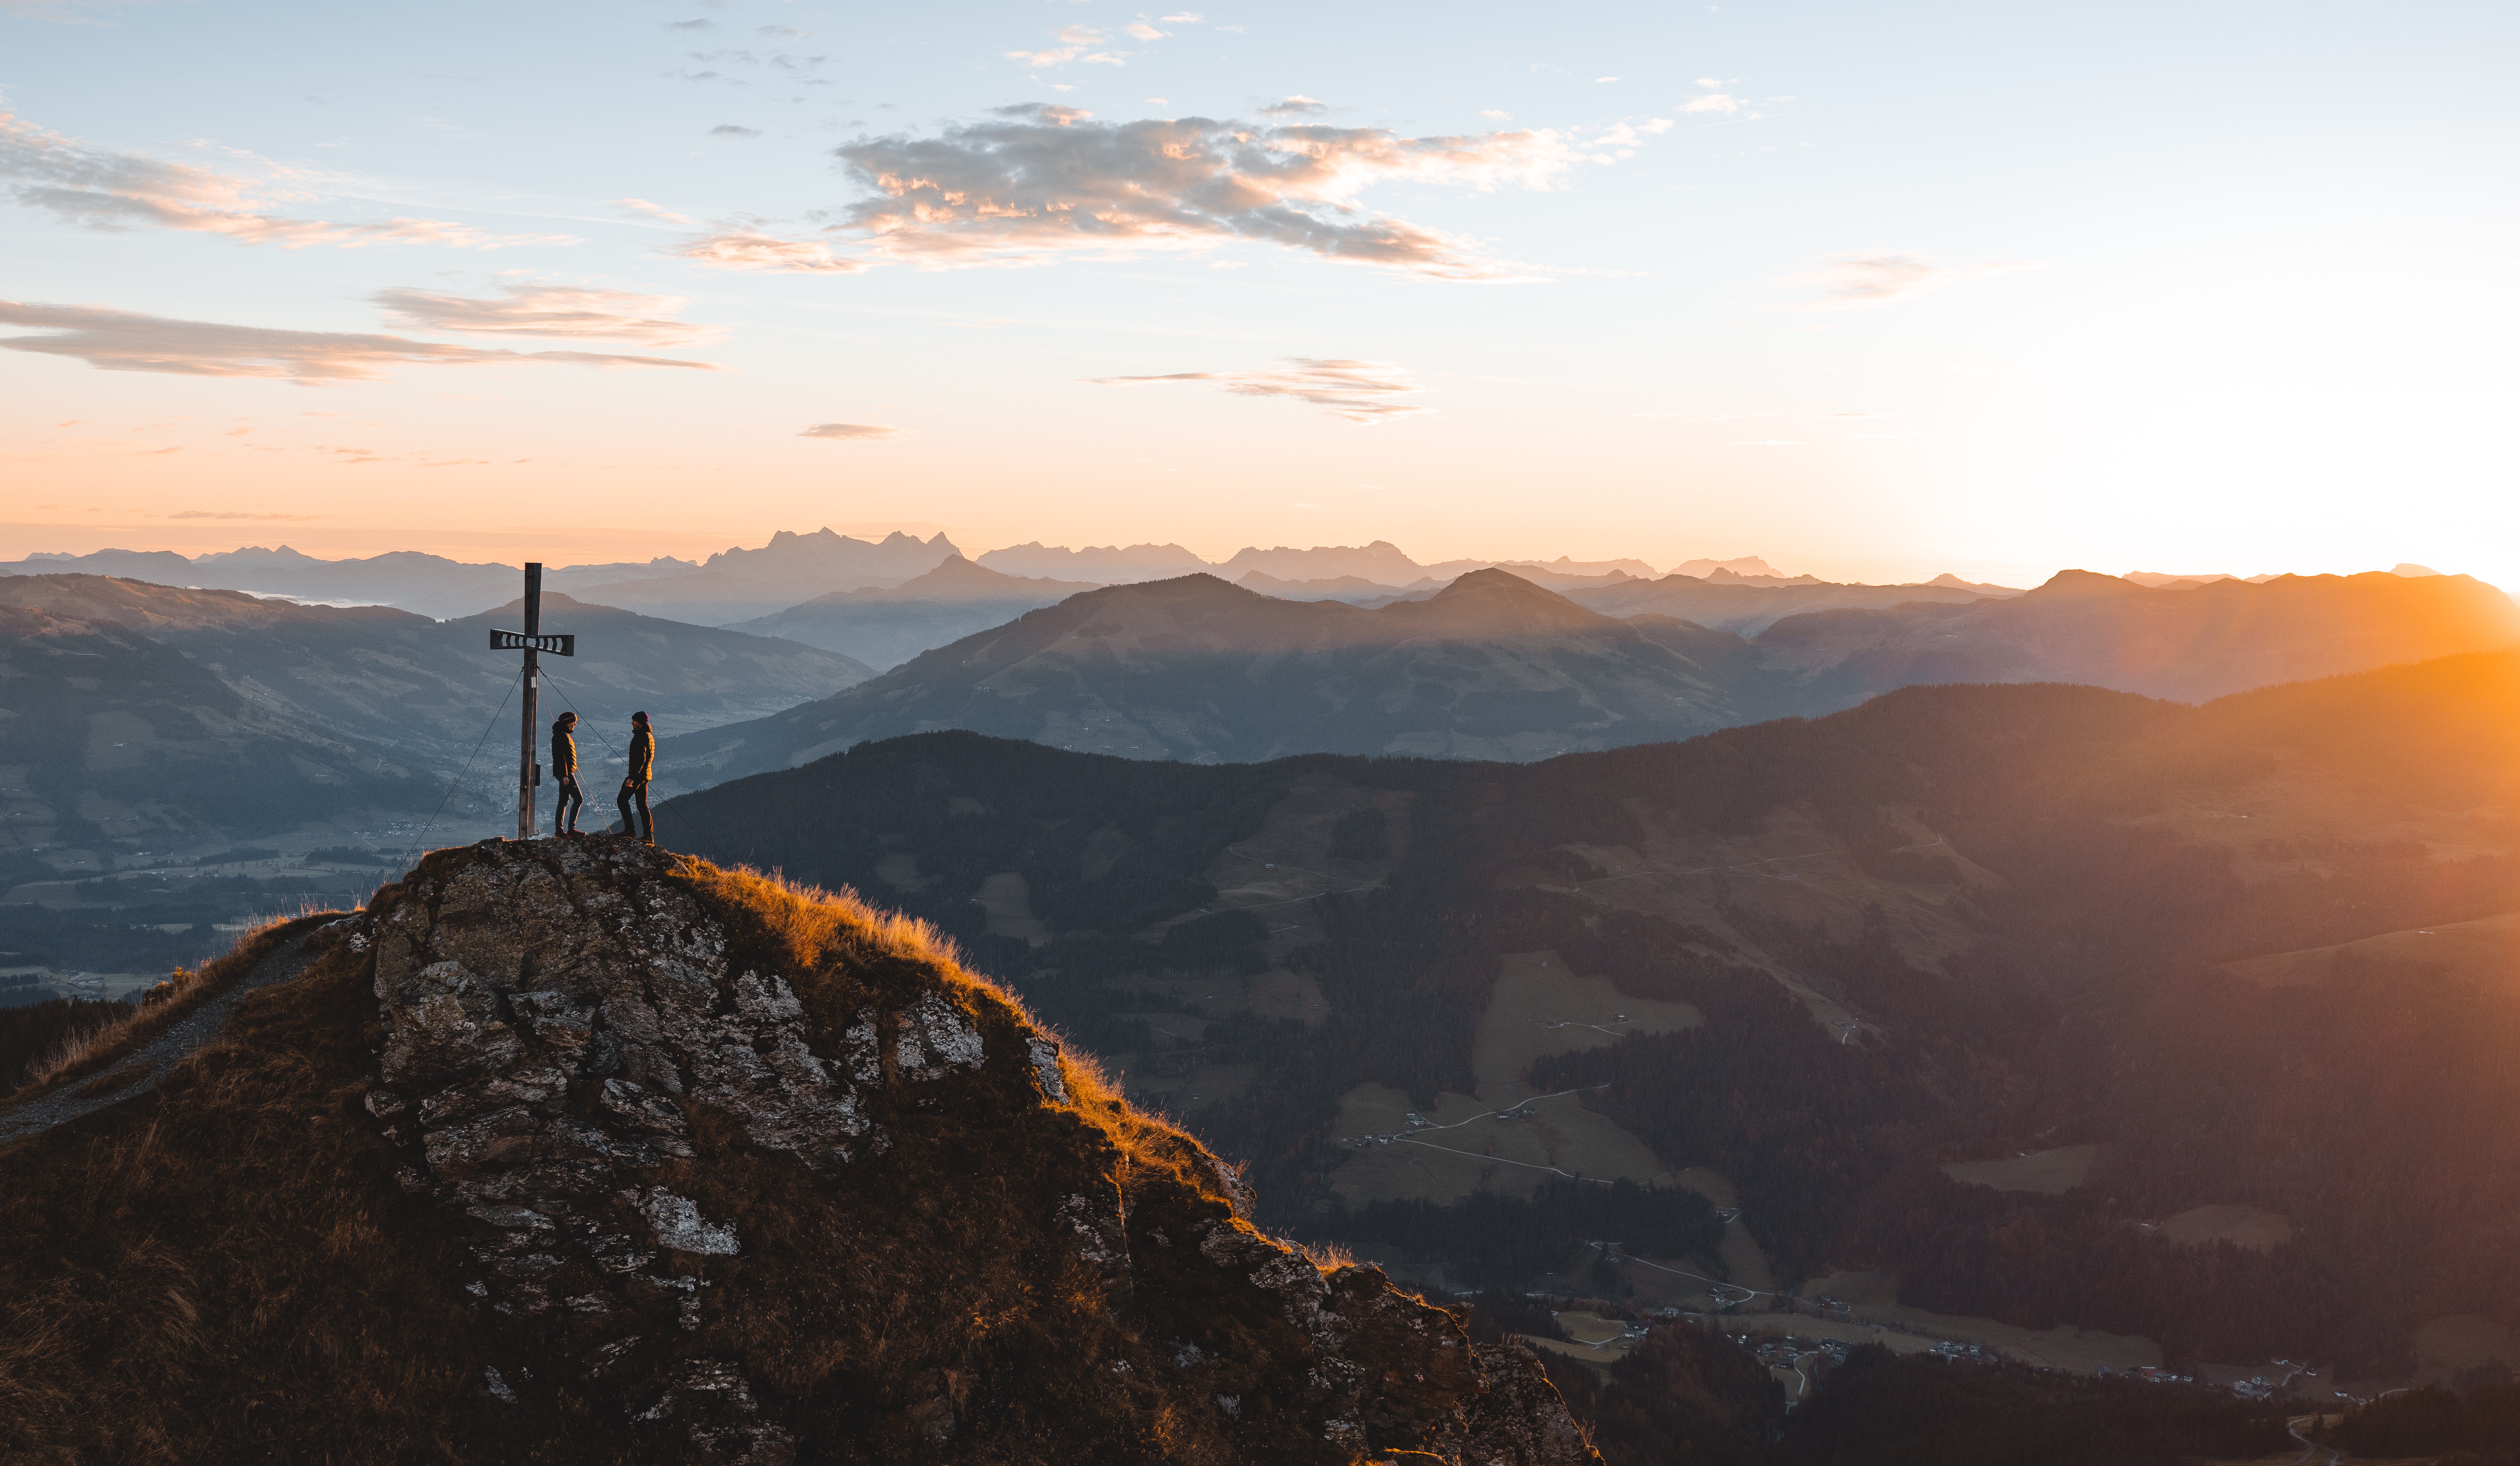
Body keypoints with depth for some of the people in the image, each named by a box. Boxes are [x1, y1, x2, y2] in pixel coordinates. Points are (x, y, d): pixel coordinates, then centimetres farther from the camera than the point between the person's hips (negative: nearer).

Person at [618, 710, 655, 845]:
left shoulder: (641, 737, -16)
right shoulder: (650, 736, 17)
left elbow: (640, 759, -23)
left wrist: (632, 777, -25)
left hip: (637, 774, -10)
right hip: (645, 775, 10)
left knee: (623, 799, -4)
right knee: (642, 804, 9)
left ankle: (630, 829, -7)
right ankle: (649, 835, 5)